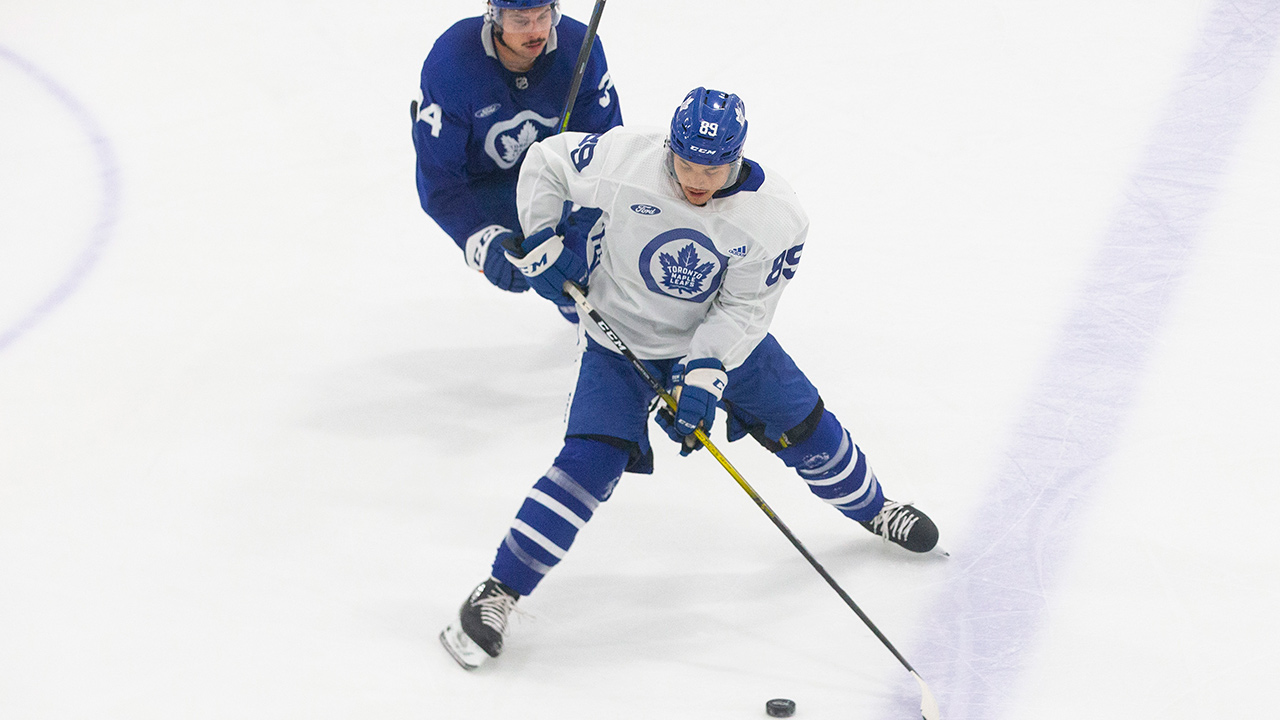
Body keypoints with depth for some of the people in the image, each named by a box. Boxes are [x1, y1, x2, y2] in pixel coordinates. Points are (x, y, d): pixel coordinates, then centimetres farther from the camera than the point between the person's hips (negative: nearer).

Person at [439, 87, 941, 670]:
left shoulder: (774, 215, -24)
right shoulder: (623, 159, -28)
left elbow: (743, 309, -18)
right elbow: (545, 162, -10)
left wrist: (704, 375, -28)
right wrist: (541, 245, -12)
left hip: (719, 337, 2)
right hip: (621, 337, -2)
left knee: (806, 430, 9)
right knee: (590, 462, -17)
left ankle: (870, 508, 41)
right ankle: (497, 594, -9)